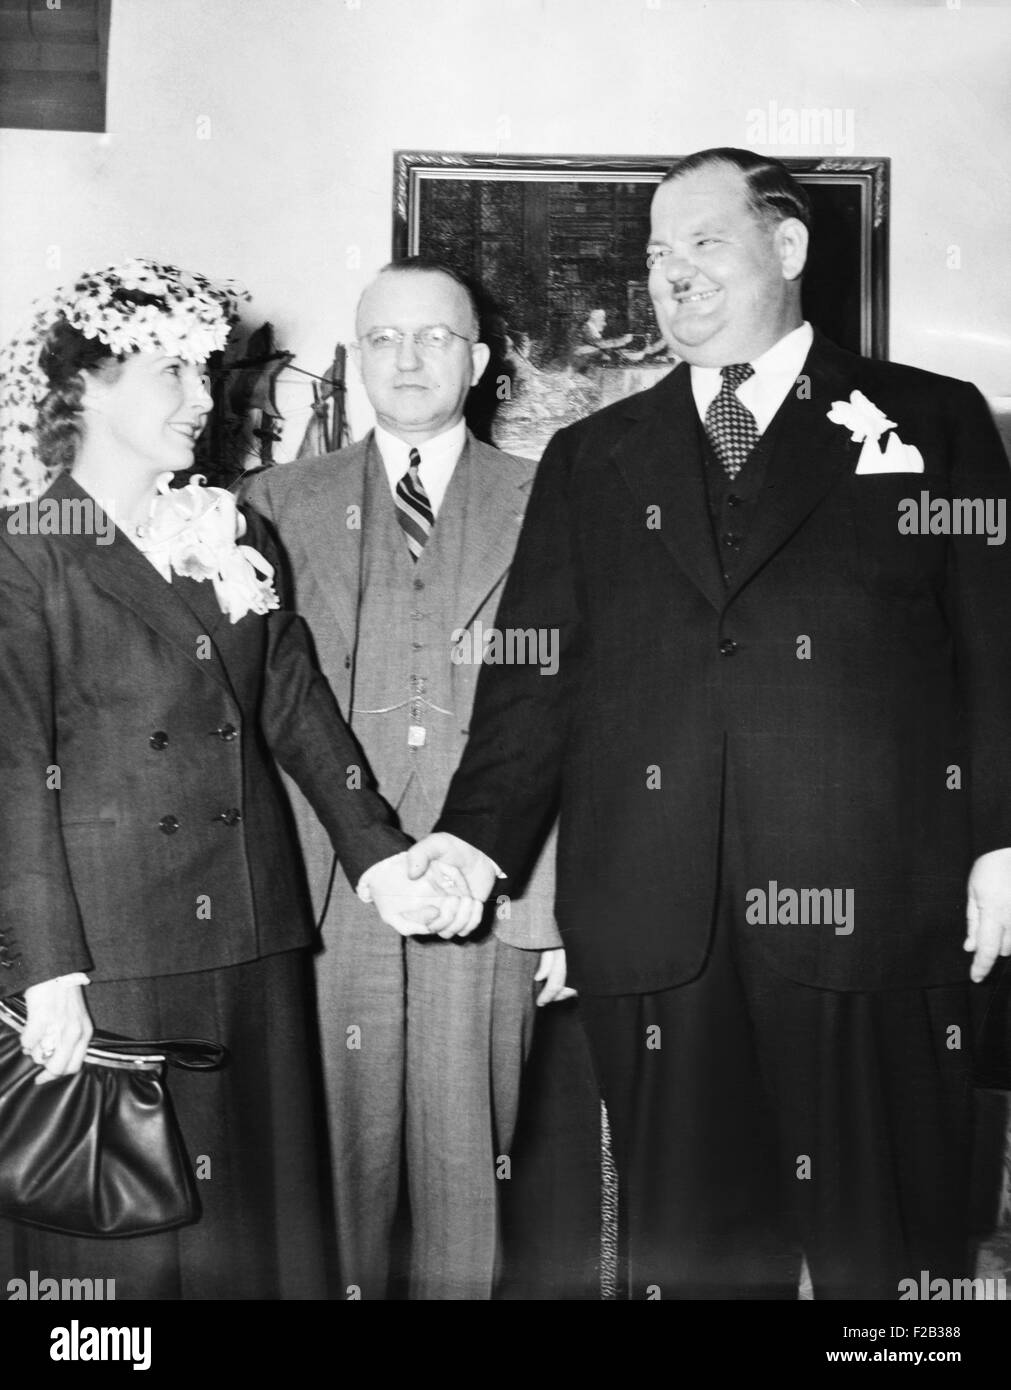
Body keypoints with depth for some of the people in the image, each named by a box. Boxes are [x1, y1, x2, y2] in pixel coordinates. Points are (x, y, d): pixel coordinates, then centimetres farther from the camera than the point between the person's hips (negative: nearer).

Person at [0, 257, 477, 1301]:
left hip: (254, 936, 5)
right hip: (110, 944, -4)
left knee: (257, 1209, 12)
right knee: (120, 1230, 6)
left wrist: (376, 855, -6)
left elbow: (299, 707, 7)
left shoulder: (239, 540, 13)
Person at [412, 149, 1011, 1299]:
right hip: (655, 927, 2)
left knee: (889, 1250, 4)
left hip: (870, 906, -1)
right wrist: (478, 834, -2)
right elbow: (535, 674, 11)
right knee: (689, 1248, 9)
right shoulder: (592, 458, 17)